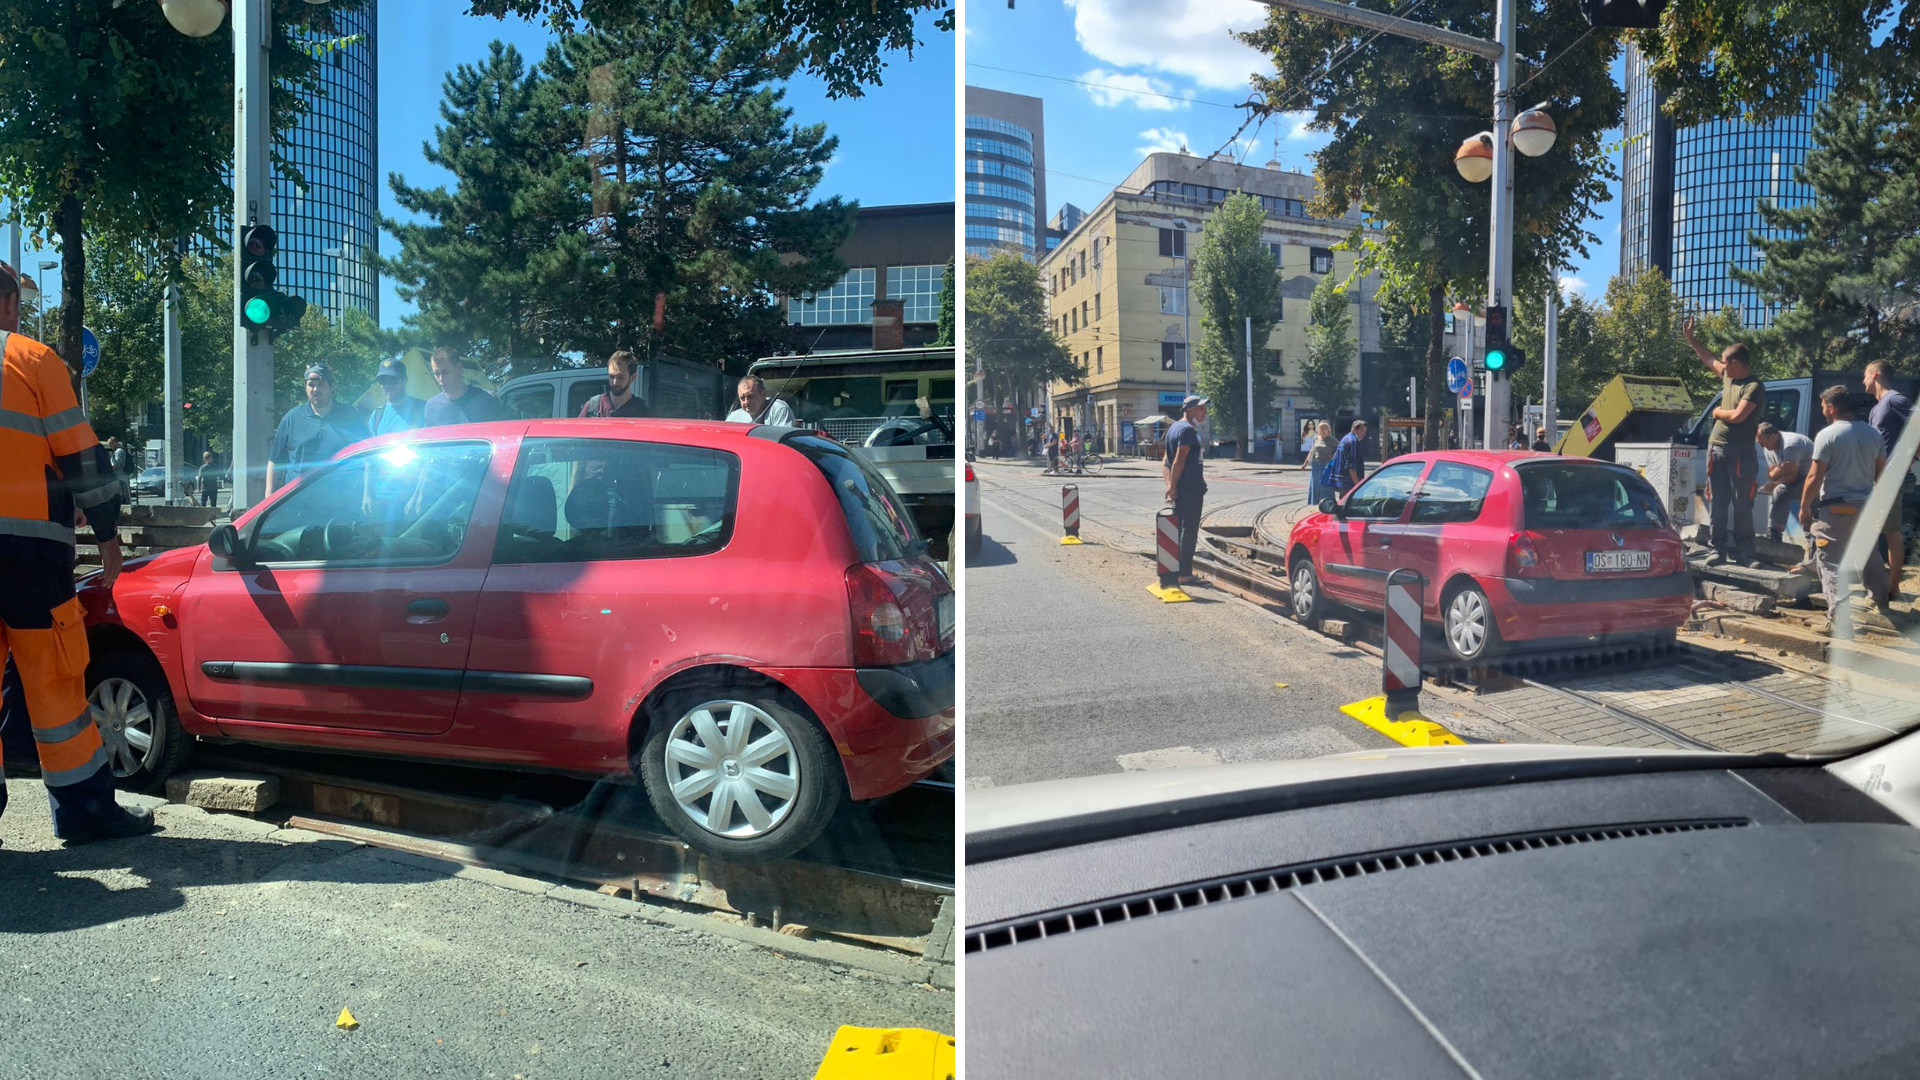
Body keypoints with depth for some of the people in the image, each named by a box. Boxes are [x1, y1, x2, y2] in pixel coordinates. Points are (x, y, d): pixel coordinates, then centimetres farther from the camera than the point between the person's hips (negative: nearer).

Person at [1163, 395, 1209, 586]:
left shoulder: (1174, 427, 16)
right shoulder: (1188, 430, -14)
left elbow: (1166, 461, 15)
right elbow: (1178, 461, -21)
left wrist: (1170, 485, 8)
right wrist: (1172, 487, -18)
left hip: (1180, 489, 10)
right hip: (1191, 489, -10)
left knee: (1178, 529, 15)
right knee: (1189, 531, -4)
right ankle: (1184, 574, -1)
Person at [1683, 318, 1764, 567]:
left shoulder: (1754, 387, -12)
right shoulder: (1728, 376, 12)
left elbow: (1737, 416, -21)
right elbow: (1709, 359, 29)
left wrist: (1718, 411, -2)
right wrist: (1690, 338, 33)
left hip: (1740, 452, -7)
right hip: (1716, 448, 7)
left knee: (1741, 505, -1)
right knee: (1717, 502, 6)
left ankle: (1743, 552, 4)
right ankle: (1719, 549, 10)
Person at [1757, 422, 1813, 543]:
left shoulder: (1789, 445, -26)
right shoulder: (1769, 447, 3)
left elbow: (1791, 477, -26)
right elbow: (1771, 475, -1)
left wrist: (1772, 485, -13)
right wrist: (1779, 470, -23)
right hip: (1797, 478, 10)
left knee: (1781, 490, -30)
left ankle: (1774, 533, -26)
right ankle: (1772, 531, 0)